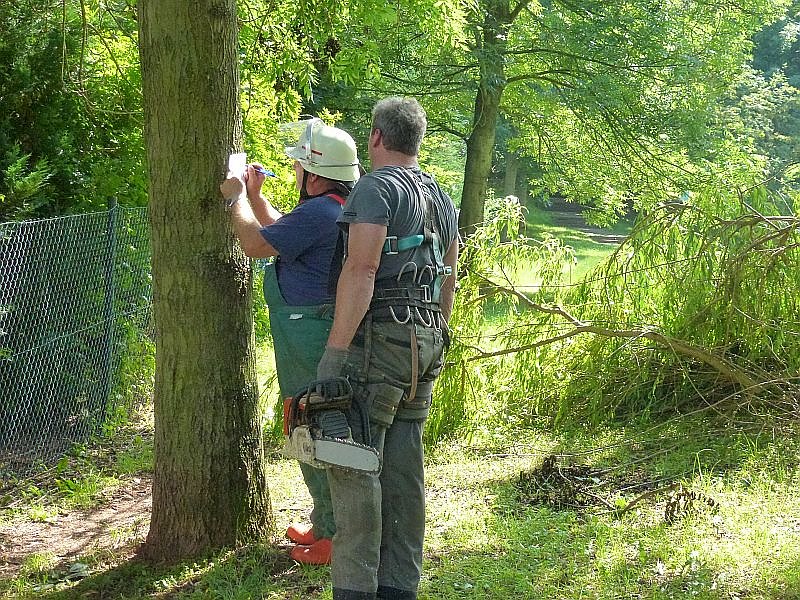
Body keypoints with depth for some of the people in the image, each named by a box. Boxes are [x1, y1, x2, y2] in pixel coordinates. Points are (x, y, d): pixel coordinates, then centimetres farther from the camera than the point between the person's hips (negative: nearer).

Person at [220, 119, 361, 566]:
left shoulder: (318, 212, -21)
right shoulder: (342, 209, 13)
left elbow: (255, 243, -13)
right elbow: (283, 232, 27)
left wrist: (237, 198, 2)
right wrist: (256, 195, 24)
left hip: (309, 338, -11)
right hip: (329, 333, 11)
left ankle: (334, 537, 2)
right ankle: (324, 525, 28)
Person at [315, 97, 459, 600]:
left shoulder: (376, 187, -9)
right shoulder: (441, 197, 18)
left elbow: (361, 270, -19)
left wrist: (335, 350, -19)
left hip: (380, 338, -8)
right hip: (426, 343, 9)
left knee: (355, 465, -6)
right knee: (404, 467, 11)